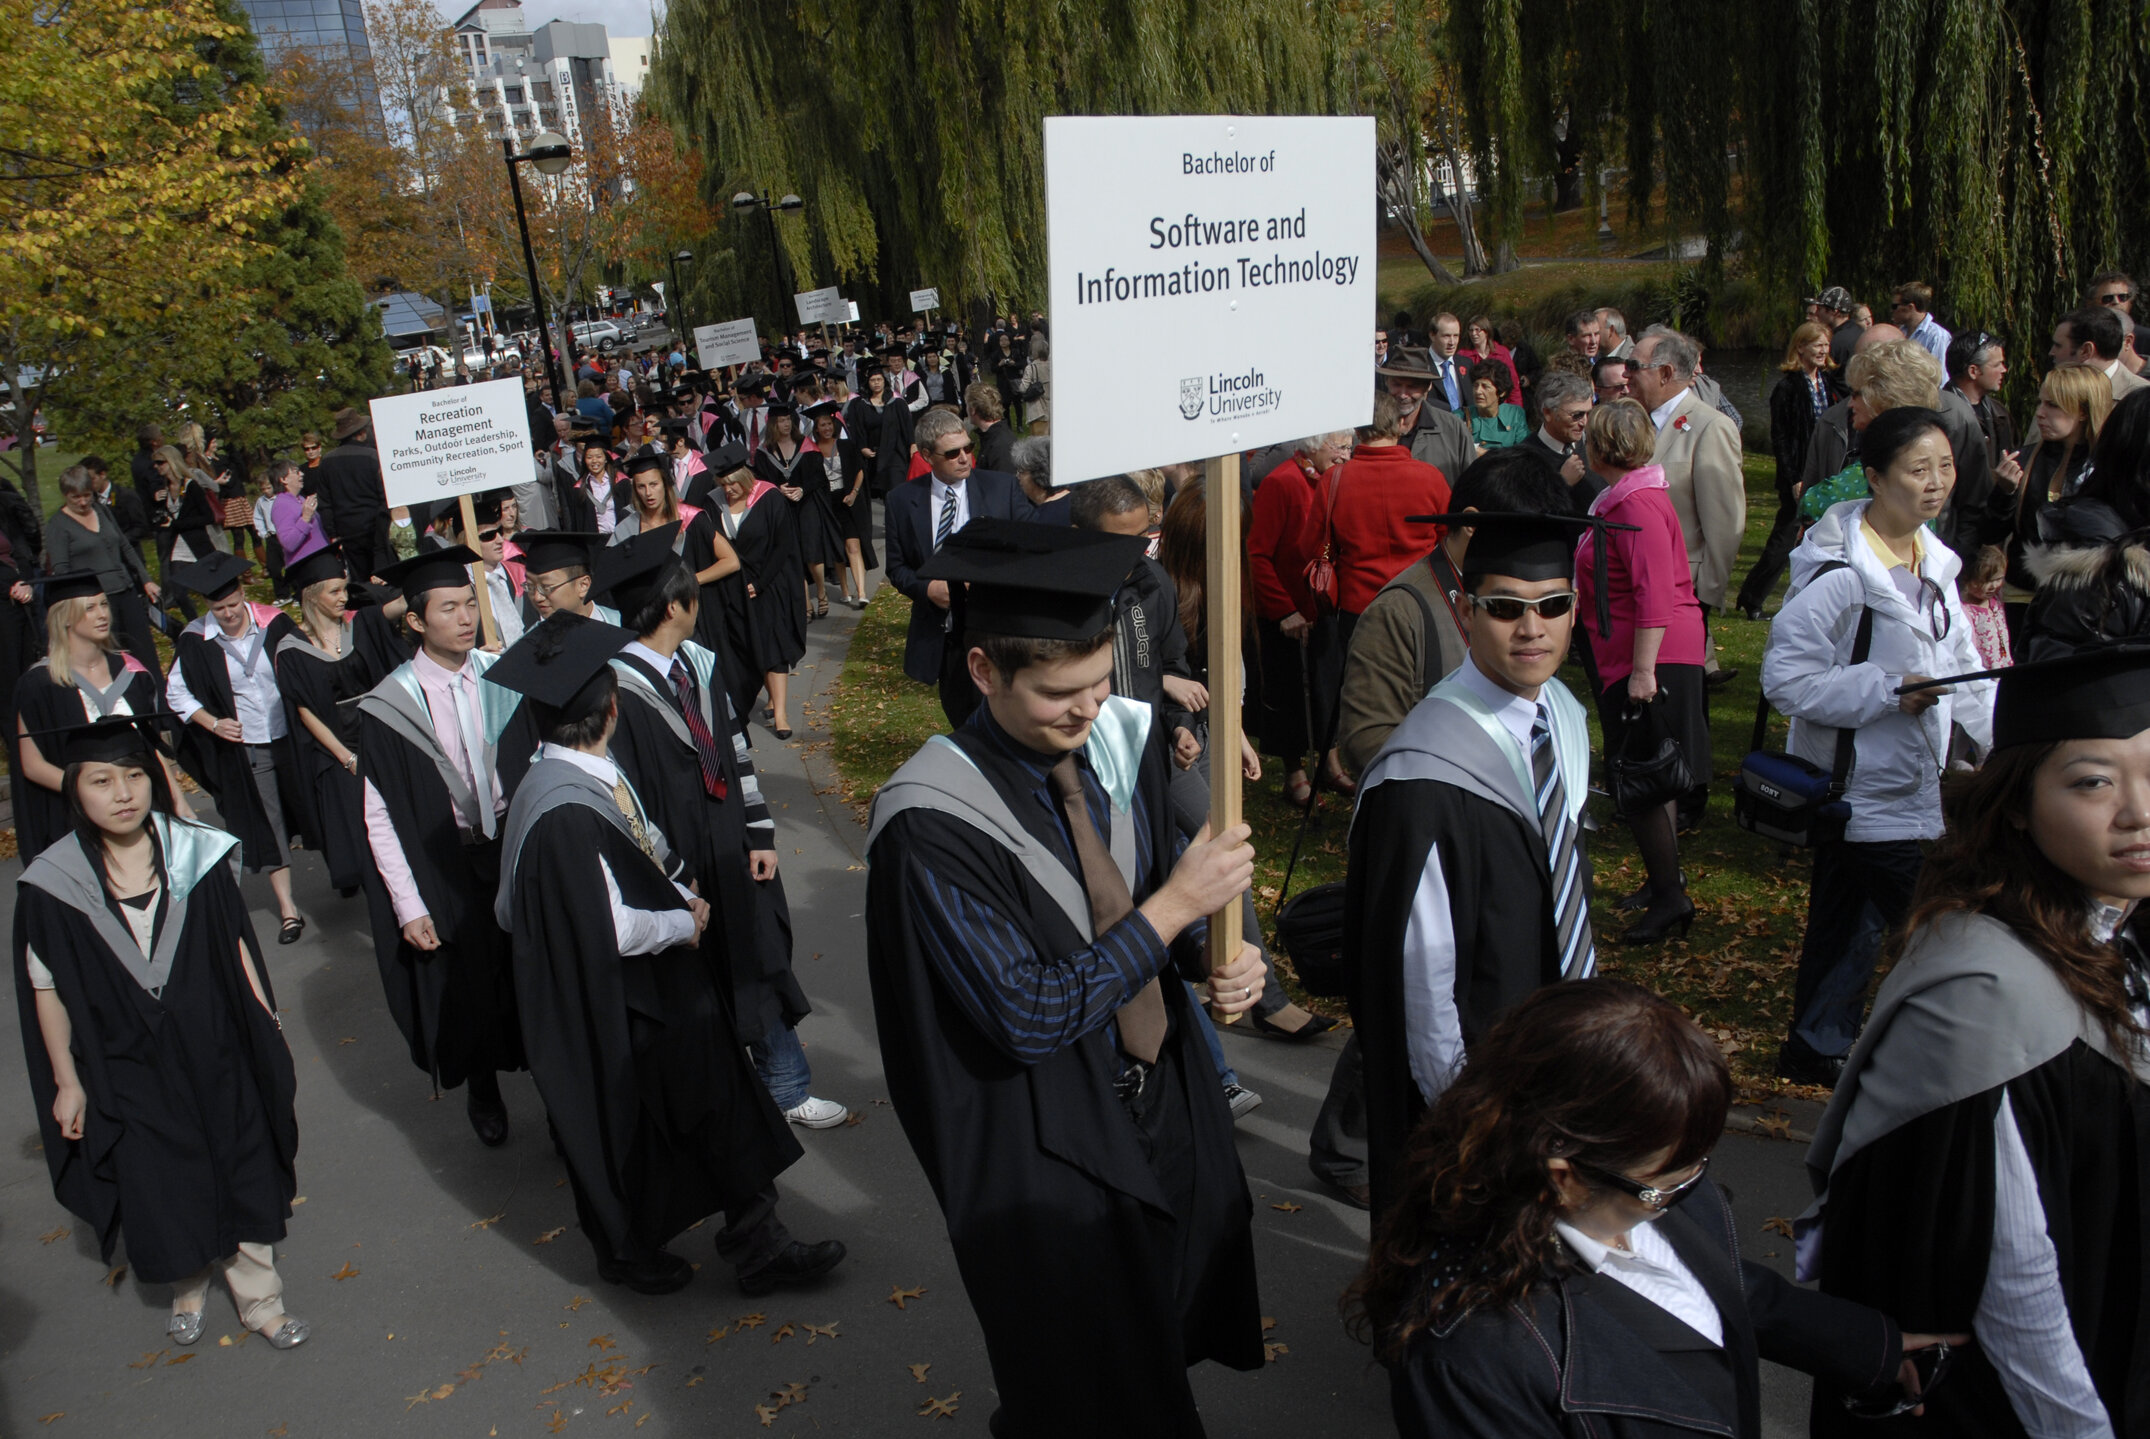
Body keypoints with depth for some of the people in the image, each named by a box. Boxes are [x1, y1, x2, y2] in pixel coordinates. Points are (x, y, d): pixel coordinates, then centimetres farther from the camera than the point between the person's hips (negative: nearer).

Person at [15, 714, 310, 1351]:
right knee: (164, 1191, 14)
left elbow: (238, 943, 1)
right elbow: (47, 990, -5)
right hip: (128, 1069, -1)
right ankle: (189, 1289, 41)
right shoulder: (51, 886, -13)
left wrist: (266, 1024, 3)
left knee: (242, 1175, 10)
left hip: (214, 1051, 1)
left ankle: (259, 1297, 29)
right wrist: (67, 1080, -2)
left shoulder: (195, 854, -10)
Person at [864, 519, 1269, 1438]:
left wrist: (1216, 955, -15)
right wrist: (1175, 905, -26)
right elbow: (1028, 1015, -26)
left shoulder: (1121, 739, -8)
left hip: (1168, 1094, 6)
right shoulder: (931, 825, -27)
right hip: (1046, 1157, -5)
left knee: (1172, 1348, 26)